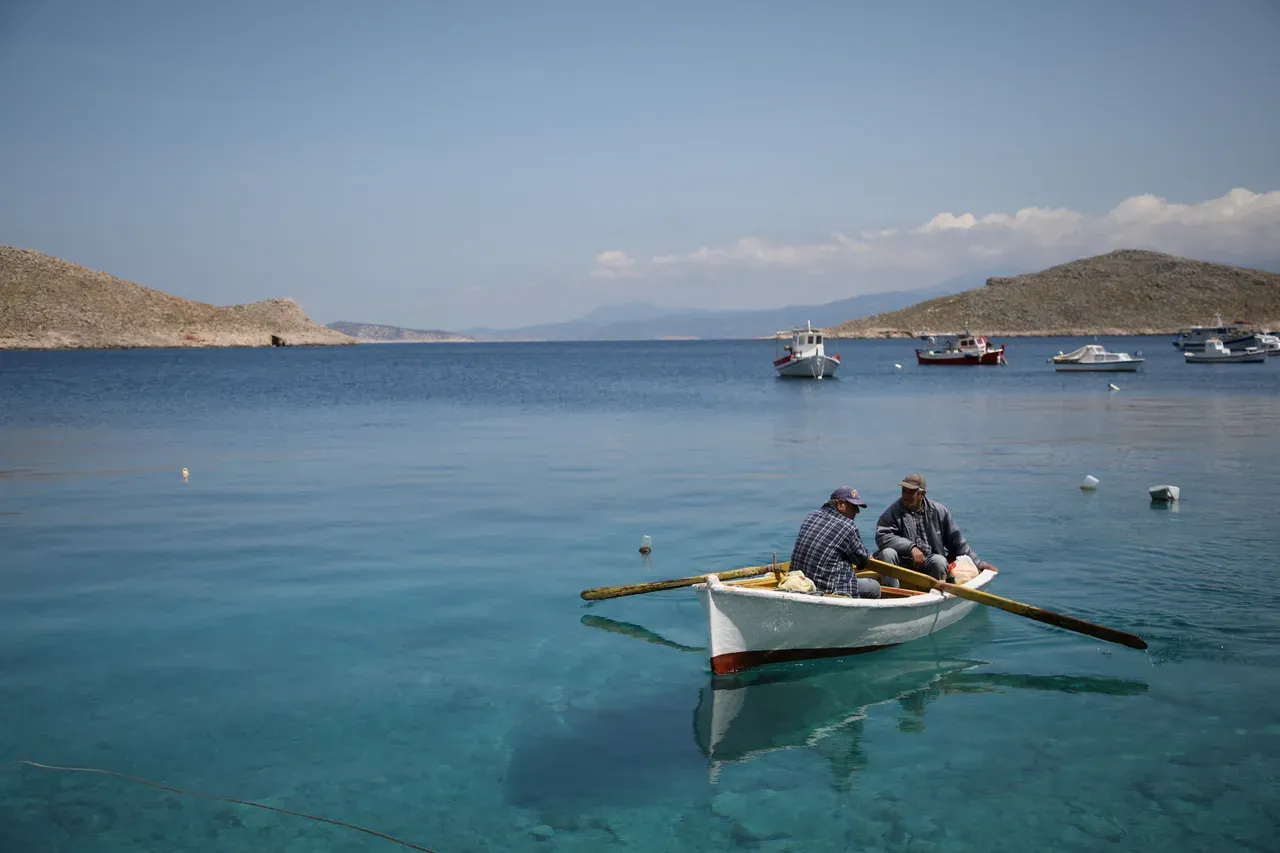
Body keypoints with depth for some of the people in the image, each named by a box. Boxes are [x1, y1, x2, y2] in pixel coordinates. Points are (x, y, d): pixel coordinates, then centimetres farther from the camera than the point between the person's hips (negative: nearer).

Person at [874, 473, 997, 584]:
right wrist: (910, 547, -24)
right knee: (887, 553, -30)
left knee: (939, 561, -30)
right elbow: (881, 537, -15)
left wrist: (977, 563, 11)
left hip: (928, 564, 1)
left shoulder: (939, 511, 5)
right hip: (902, 563, -1)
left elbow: (957, 542, 12)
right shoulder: (893, 512, -2)